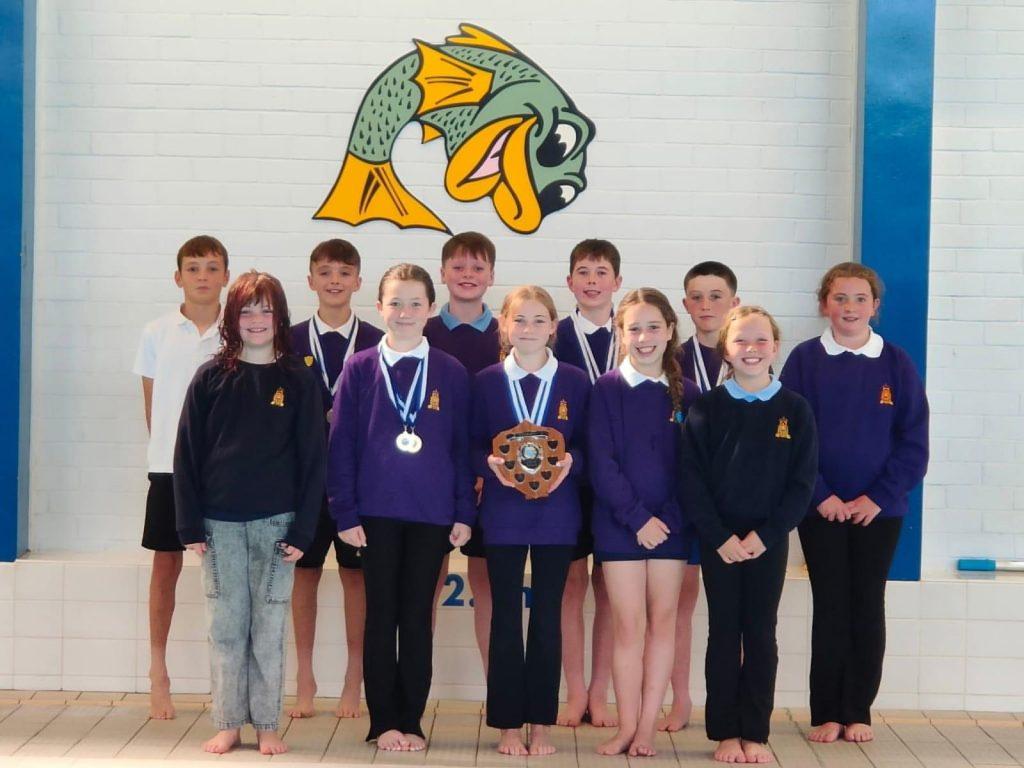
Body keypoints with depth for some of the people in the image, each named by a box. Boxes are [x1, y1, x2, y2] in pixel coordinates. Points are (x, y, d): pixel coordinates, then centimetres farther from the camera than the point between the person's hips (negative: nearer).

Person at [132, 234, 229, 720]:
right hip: (169, 466, 1)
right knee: (166, 565, 6)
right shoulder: (157, 333, 2)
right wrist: (166, 448, 7)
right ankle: (158, 674, 16)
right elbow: (151, 402, 8)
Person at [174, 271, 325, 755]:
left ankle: (267, 725, 13)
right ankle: (228, 723, 14)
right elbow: (187, 452, 3)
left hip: (275, 523, -1)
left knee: (269, 628, 4)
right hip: (220, 524, 1)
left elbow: (312, 458, -1)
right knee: (225, 627, 5)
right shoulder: (211, 377, 3)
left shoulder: (298, 380, 1)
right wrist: (190, 525, -2)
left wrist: (302, 529, -6)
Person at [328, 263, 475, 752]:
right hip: (376, 511, -1)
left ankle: (411, 721, 15)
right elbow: (341, 445, 0)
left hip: (432, 514, 1)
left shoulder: (451, 373, 3)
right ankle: (383, 721, 13)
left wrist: (464, 513, 1)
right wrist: (345, 513, -5)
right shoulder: (359, 369, 0)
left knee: (417, 619, 7)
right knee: (381, 617, 5)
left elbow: (463, 447, 5)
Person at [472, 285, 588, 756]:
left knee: (548, 618, 5)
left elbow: (587, 445, 3)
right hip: (503, 512, 0)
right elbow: (473, 445, 2)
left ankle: (540, 723, 13)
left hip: (556, 513, 0)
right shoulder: (486, 382, 3)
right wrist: (491, 463, -18)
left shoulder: (575, 382, 3)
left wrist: (568, 462, -17)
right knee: (506, 617, 3)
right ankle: (507, 724, 11)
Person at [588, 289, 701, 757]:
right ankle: (627, 727, 8)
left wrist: (670, 516, -8)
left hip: (670, 523, 2)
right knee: (628, 626, 0)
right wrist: (637, 517, -13)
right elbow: (602, 464, -7)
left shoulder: (686, 394, 4)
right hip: (619, 523, -2)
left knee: (662, 622, 5)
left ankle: (647, 727, 12)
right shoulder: (606, 390, -2)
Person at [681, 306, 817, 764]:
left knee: (761, 635, 6)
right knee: (724, 635, 5)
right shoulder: (706, 408, -3)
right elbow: (692, 478, -6)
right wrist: (720, 537, -13)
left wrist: (764, 535, -12)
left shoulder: (795, 410, -1)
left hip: (769, 541, 1)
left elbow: (802, 482, -3)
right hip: (718, 540, 0)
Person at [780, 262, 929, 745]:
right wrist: (820, 496, -12)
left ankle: (858, 711, 15)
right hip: (821, 508, -1)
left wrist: (878, 497, -9)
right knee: (830, 608, 2)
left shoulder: (897, 365, 1)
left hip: (879, 510, 1)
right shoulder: (805, 361, -2)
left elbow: (913, 443, 0)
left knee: (868, 608, 5)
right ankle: (826, 714, 10)